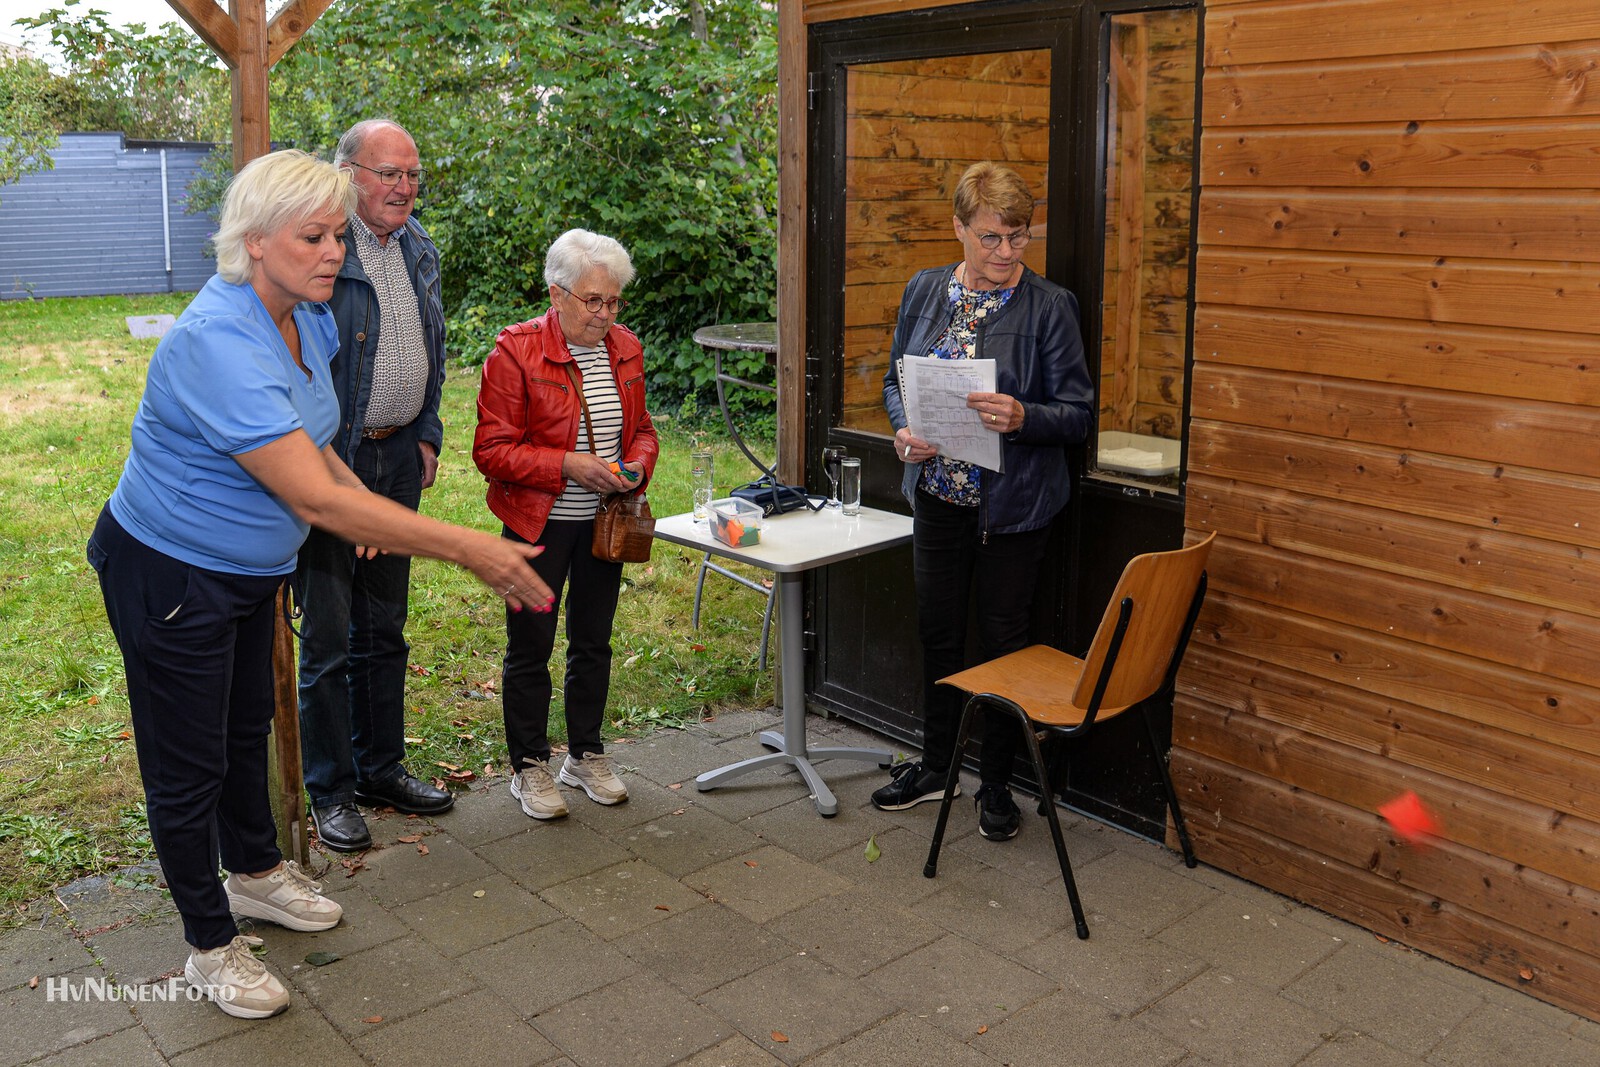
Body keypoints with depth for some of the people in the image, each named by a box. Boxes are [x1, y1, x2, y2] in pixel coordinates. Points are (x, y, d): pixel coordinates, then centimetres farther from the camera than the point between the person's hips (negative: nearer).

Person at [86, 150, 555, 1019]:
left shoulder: (310, 320, -3)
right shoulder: (218, 341, -33)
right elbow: (313, 497, -39)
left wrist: (367, 510, -3)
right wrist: (470, 550, -39)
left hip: (248, 570, 9)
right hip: (169, 578, -9)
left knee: (247, 727, 25)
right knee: (189, 765, 6)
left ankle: (255, 872, 48)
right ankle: (211, 946, 24)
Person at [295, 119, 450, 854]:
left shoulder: (419, 250, 10)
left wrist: (427, 432, 14)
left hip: (398, 460, 7)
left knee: (384, 628, 16)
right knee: (327, 639, 2)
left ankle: (381, 768, 30)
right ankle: (329, 791, 17)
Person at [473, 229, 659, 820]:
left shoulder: (625, 349, 5)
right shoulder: (516, 351, -13)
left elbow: (642, 428, 16)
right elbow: (492, 450, -15)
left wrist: (637, 463, -6)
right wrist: (569, 465, -24)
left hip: (604, 521, 5)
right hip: (539, 524, -5)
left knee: (593, 641, 15)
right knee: (529, 647, 5)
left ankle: (586, 754, 31)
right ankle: (529, 766, 21)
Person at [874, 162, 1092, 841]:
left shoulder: (1049, 306, -9)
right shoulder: (924, 292, 4)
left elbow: (1078, 411, -9)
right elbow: (896, 379, 12)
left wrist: (1022, 418, -29)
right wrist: (904, 430, -8)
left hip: (1013, 504, -4)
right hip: (938, 496, 4)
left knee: (1003, 638, 7)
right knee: (937, 631, 14)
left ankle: (996, 785, 24)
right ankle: (935, 766, 33)